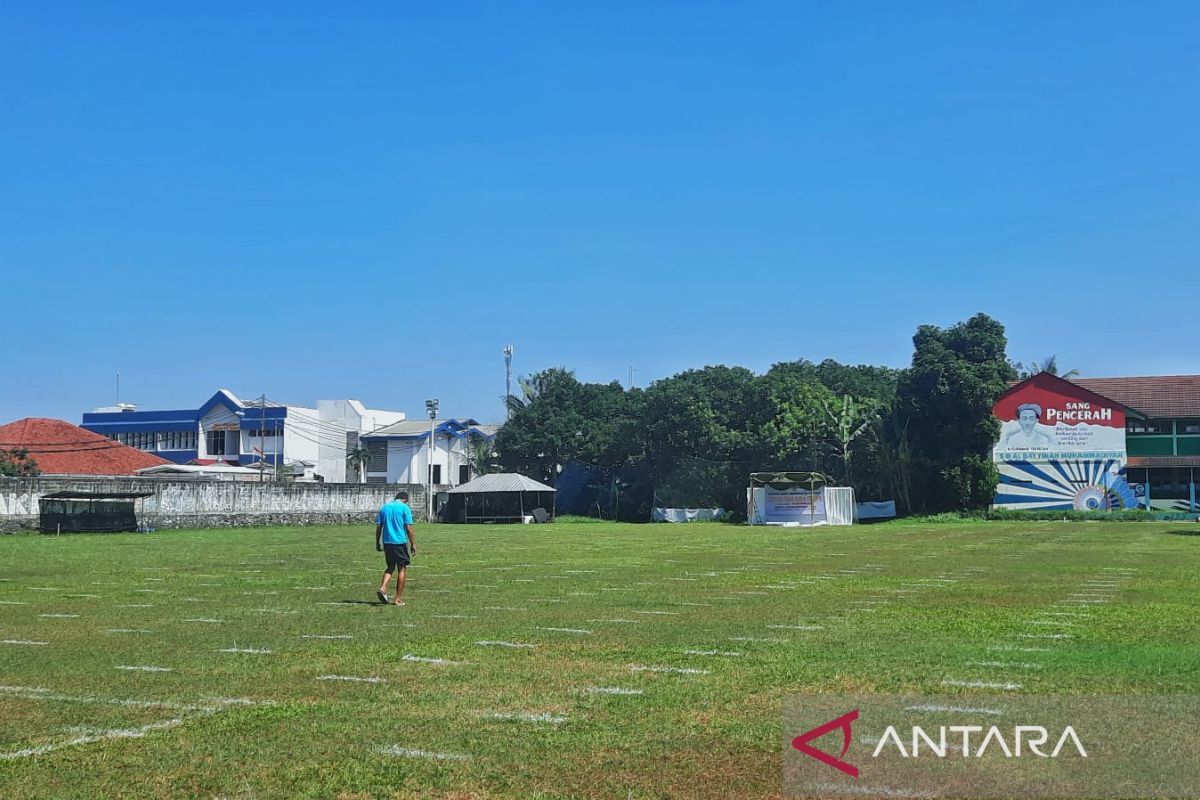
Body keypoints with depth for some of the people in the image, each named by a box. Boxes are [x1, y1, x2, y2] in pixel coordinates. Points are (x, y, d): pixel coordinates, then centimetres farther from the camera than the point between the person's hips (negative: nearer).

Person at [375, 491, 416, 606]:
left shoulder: (384, 507, 10)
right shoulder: (404, 508, -3)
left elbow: (378, 526, 8)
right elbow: (409, 528, -8)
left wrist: (377, 543, 14)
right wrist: (413, 544, -3)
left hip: (387, 542, 4)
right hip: (400, 542, -4)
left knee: (390, 567, 18)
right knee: (402, 569, 5)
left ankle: (383, 588, -7)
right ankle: (398, 599, 4)